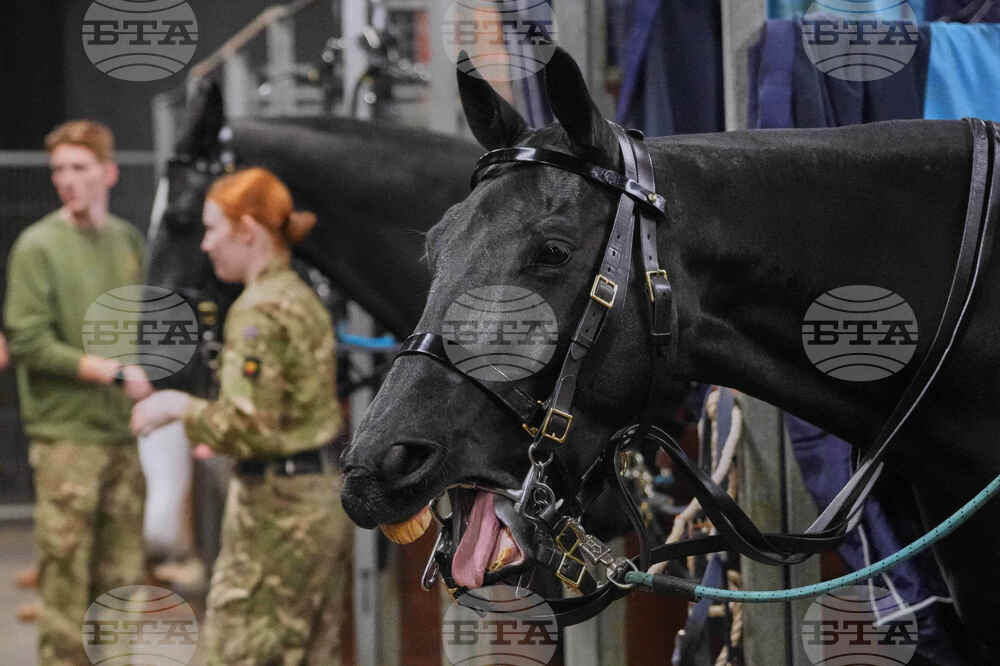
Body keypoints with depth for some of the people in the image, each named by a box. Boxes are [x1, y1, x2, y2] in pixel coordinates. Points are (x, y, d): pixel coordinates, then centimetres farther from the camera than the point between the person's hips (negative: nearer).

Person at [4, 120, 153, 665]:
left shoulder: (128, 240, 11)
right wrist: (112, 372, -13)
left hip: (122, 435, 5)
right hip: (66, 437, -5)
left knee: (121, 578, 9)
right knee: (66, 578, -5)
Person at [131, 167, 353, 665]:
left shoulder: (258, 311, -16)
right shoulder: (305, 300, 12)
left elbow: (249, 427, -22)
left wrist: (179, 407, -8)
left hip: (277, 506, -9)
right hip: (326, 496, 9)